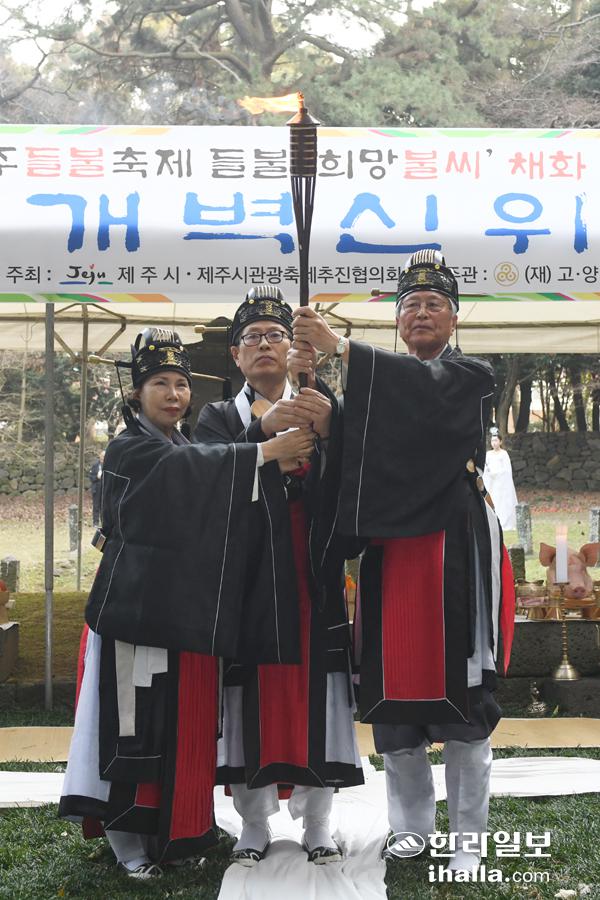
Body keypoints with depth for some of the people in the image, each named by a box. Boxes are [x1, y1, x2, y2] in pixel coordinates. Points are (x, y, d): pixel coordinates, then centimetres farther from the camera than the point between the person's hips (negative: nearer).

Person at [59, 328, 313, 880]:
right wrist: (266, 451, -26)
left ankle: (174, 831, 20)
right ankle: (130, 843, 5)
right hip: (139, 602, -7)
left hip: (187, 604, 7)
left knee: (186, 720, 9)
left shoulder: (187, 449, 19)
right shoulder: (130, 450, -5)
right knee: (137, 717, -5)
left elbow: (210, 503, 8)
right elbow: (192, 467, -23)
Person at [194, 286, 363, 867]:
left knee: (313, 688, 1)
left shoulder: (322, 405, 13)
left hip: (311, 574, 0)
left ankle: (317, 824, 12)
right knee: (251, 692, 0)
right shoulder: (219, 417, 13)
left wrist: (326, 431, -21)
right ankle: (254, 825, 13)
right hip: (247, 574, 0)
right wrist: (262, 430, -22)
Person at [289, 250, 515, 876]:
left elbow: (427, 388, -18)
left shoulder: (471, 375, 4)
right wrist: (311, 380, -14)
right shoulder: (379, 385, 17)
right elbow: (343, 443, 3)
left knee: (460, 684, -3)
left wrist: (337, 347, -21)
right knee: (392, 684, 5)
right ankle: (411, 825, 20)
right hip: (389, 546, 4)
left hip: (454, 542, -4)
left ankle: (467, 837, 9)